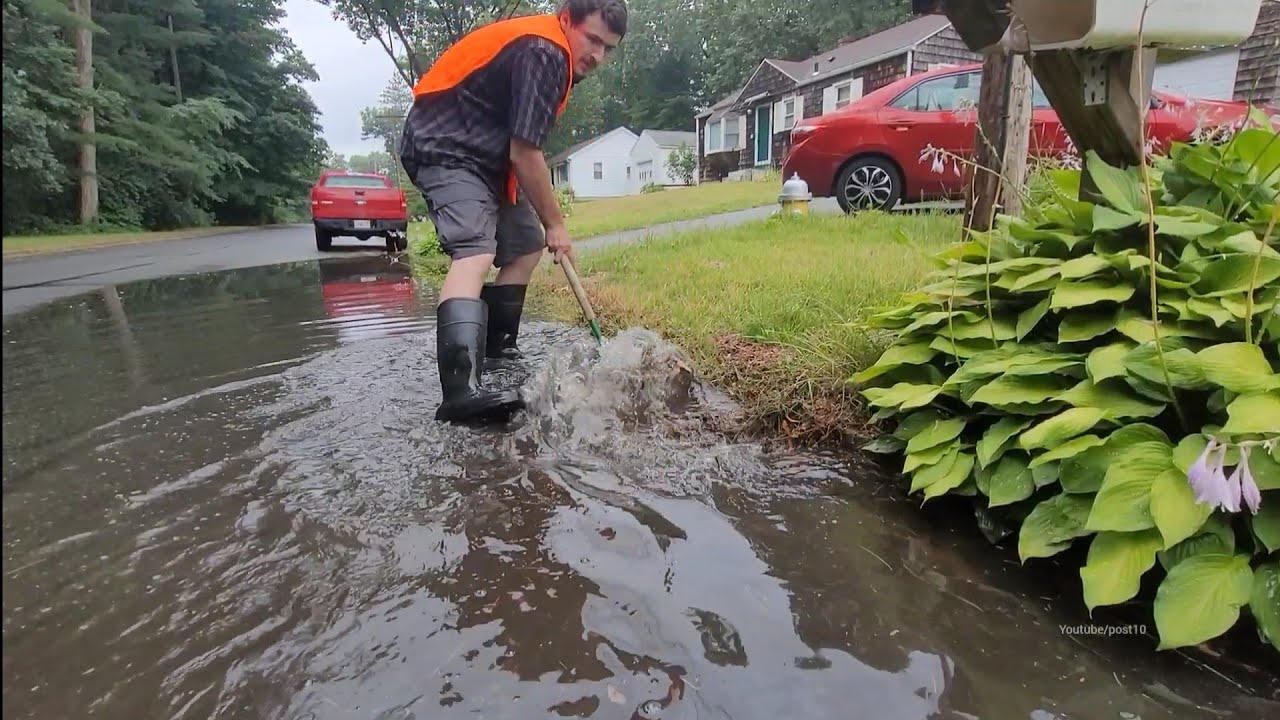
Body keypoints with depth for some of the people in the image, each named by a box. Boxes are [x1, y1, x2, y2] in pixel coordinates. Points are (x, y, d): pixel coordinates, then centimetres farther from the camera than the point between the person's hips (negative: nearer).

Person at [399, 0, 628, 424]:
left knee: (527, 246, 16)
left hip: (483, 154, 11)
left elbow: (522, 147, 19)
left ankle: (495, 346, 26)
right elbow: (525, 154, -20)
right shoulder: (543, 51, -19)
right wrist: (555, 223, -10)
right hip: (444, 150, -11)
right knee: (475, 253, -29)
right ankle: (462, 389, -44)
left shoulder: (555, 54, 13)